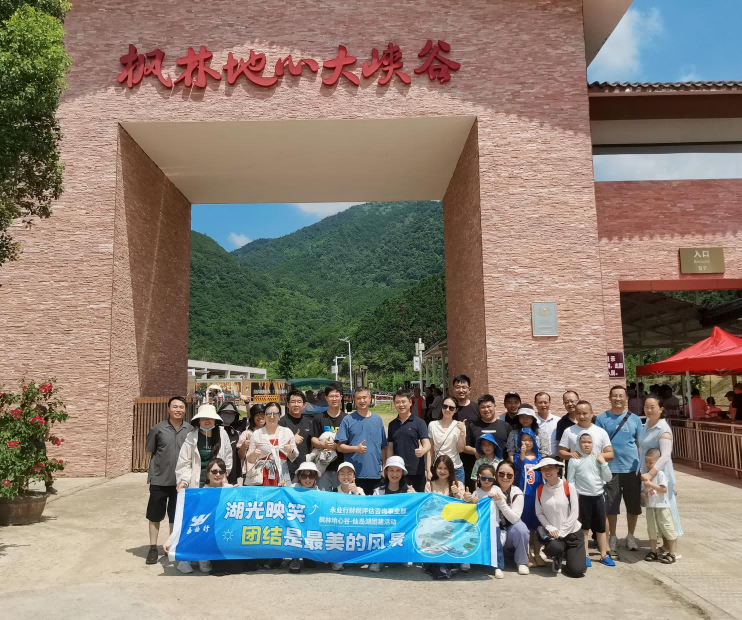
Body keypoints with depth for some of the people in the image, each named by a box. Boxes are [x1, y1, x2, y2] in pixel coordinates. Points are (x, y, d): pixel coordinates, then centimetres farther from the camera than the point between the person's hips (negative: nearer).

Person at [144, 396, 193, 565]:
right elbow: (150, 452, 3)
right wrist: (155, 471, -1)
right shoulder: (158, 429, -4)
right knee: (155, 515, 7)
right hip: (159, 480, -1)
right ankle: (153, 548, 19)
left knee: (176, 516, 13)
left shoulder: (191, 430, 0)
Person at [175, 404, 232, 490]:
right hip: (196, 483, -2)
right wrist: (184, 481, -14)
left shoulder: (222, 434, 0)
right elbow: (183, 462, -6)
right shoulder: (191, 437, -5)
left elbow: (228, 457, 10)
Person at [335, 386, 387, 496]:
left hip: (375, 473, 3)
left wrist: (384, 468, 8)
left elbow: (383, 447, 12)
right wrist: (356, 448, -18)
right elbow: (340, 447, -2)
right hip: (354, 474, -2)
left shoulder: (378, 420, 9)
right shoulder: (348, 420, 1)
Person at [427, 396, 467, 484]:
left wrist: (462, 432, -16)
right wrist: (428, 470, 0)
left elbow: (461, 449, -5)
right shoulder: (432, 425, -1)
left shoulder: (459, 425, -3)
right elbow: (430, 449, 3)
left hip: (456, 470, 0)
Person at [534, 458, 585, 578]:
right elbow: (539, 513, 0)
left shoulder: (569, 487, -9)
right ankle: (558, 558, 6)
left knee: (577, 571, -10)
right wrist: (551, 528, -16)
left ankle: (567, 555, 26)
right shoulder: (540, 490, -1)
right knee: (554, 547, -34)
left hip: (572, 532, -1)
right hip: (553, 533, 1)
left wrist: (561, 532, -14)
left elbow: (574, 513, -11)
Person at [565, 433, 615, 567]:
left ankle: (604, 555, 22)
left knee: (601, 527, 12)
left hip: (598, 497, 3)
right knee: (584, 527, 7)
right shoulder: (575, 460, -5)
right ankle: (585, 556, 15)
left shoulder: (598, 458, 5)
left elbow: (608, 478, 4)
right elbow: (570, 481, -5)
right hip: (583, 498, -3)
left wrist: (603, 463, -7)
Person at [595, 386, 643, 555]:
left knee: (634, 505, 9)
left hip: (632, 469, 2)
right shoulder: (602, 419, -2)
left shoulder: (634, 419, 4)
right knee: (611, 505, 6)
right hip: (611, 469, -2)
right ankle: (613, 536, 22)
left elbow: (640, 444, 8)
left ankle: (630, 535, 28)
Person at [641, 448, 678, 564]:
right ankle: (653, 552, 25)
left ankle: (671, 554, 11)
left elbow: (664, 489, -19)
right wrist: (643, 494, -7)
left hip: (662, 506, -6)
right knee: (651, 530, 13)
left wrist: (651, 484, -24)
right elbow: (643, 489, 14)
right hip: (650, 507, 6)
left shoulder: (660, 474, -11)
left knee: (667, 529, 1)